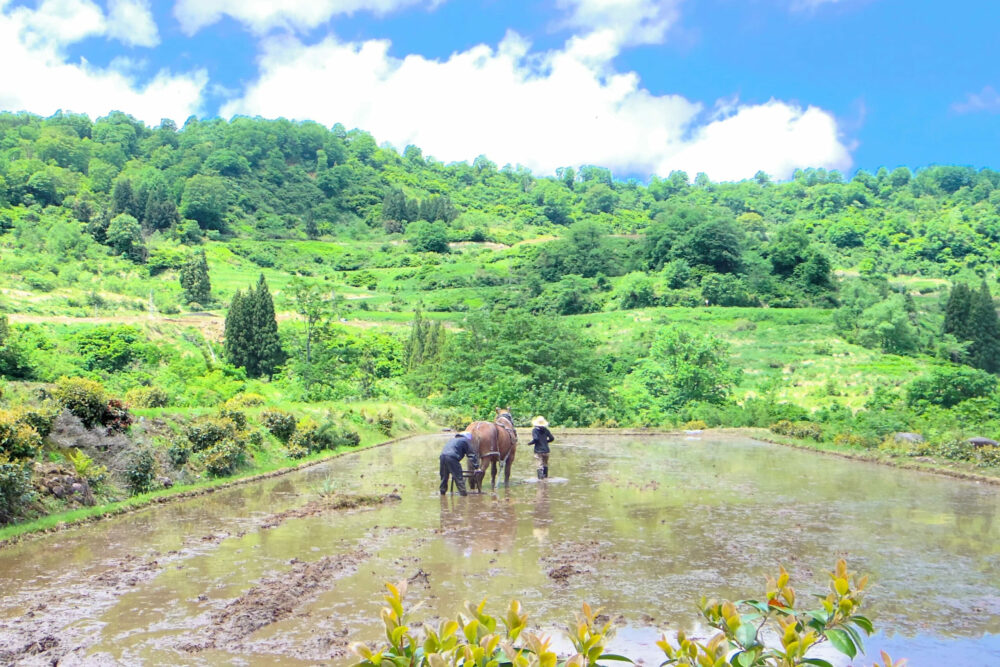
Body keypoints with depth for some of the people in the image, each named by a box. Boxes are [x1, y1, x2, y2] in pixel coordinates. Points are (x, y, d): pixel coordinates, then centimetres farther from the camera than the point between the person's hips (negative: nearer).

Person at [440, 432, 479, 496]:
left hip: (442, 455, 7)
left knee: (444, 476, 20)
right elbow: (472, 455, 11)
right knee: (459, 477, -2)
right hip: (452, 457, -7)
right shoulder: (465, 441, 14)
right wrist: (476, 466, 12)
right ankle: (462, 492, -5)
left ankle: (442, 491, 25)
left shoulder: (453, 439, 36)